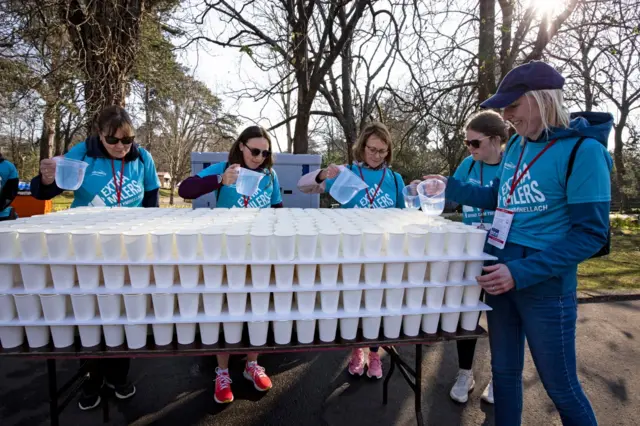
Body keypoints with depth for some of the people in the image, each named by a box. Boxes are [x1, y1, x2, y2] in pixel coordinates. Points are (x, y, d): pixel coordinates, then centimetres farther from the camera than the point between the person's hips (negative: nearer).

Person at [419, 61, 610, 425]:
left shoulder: (583, 150, -14)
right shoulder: (517, 145, 6)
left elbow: (591, 234, -17)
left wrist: (521, 272, -23)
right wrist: (449, 187, 11)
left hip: (544, 284, -6)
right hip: (500, 273, 6)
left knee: (561, 387, 12)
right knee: (504, 371, 19)